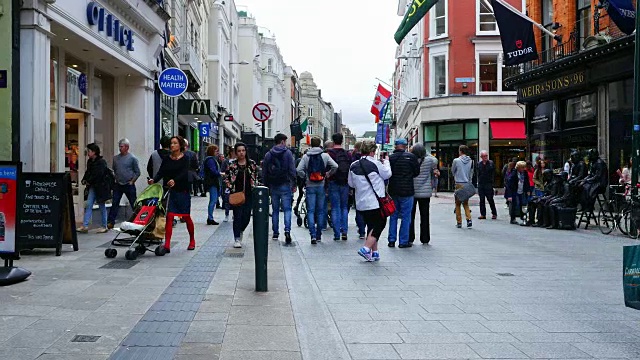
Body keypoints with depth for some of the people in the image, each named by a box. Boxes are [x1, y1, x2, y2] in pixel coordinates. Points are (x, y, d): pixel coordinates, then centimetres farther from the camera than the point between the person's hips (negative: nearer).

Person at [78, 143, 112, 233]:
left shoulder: (101, 162, -13)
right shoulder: (90, 161, 11)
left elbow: (98, 175, -19)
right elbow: (88, 172, 16)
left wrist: (89, 181, -14)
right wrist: (84, 180, -2)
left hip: (101, 186, -7)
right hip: (93, 186, 7)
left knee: (102, 206, 2)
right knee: (88, 205, 0)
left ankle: (104, 226, 12)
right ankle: (85, 226, -1)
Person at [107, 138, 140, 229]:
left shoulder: (132, 158, -5)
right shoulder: (116, 158, 8)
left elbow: (137, 172, -3)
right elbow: (114, 170, 19)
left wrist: (132, 181, -7)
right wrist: (116, 179, 8)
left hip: (129, 185, -4)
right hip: (118, 185, 4)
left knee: (134, 204, 4)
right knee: (115, 204, -1)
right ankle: (110, 222, -1)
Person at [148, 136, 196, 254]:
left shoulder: (185, 159, -3)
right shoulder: (167, 159, 7)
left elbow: (184, 173, -18)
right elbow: (161, 173, -1)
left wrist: (174, 180, -37)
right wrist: (153, 180, -21)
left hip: (183, 191, -2)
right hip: (169, 191, 2)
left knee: (186, 216, 7)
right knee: (169, 216, -7)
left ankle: (192, 240, 29)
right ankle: (167, 245, -9)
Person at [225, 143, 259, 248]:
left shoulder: (252, 164, 6)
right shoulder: (232, 165, 1)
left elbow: (256, 178, 13)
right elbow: (226, 179, 5)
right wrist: (232, 189, -6)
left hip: (249, 195, 2)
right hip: (236, 195, -2)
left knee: (247, 217, 3)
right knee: (237, 216, -6)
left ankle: (241, 231, 34)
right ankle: (237, 239, 5)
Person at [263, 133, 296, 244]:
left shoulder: (268, 155, 7)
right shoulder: (287, 153, -3)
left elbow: (264, 172, 8)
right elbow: (292, 170, -7)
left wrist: (266, 186, 13)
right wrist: (294, 184, -2)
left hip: (273, 186, 3)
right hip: (285, 185, -3)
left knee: (275, 210, 11)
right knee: (287, 209, -2)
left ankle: (275, 233, 13)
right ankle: (287, 230, -19)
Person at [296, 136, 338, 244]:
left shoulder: (306, 156, -4)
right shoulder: (325, 155, -1)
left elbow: (299, 170, -11)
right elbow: (335, 166, -8)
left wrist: (305, 176, 5)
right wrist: (328, 174, 7)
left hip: (310, 187, -1)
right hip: (321, 186, 1)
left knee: (310, 211, 0)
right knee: (320, 211, 12)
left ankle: (313, 235, -12)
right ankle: (319, 235, 17)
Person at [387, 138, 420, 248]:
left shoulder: (390, 157, -2)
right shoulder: (411, 157, -8)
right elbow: (417, 172, 0)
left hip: (393, 191, 3)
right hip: (406, 191, -3)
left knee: (393, 216, 14)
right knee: (406, 217, 3)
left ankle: (391, 240, 15)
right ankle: (403, 241, 5)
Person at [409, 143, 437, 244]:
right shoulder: (429, 160, -11)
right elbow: (435, 161, 11)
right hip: (425, 193, 0)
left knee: (410, 216, 10)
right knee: (424, 216, 8)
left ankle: (410, 238, 13)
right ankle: (425, 239, 12)